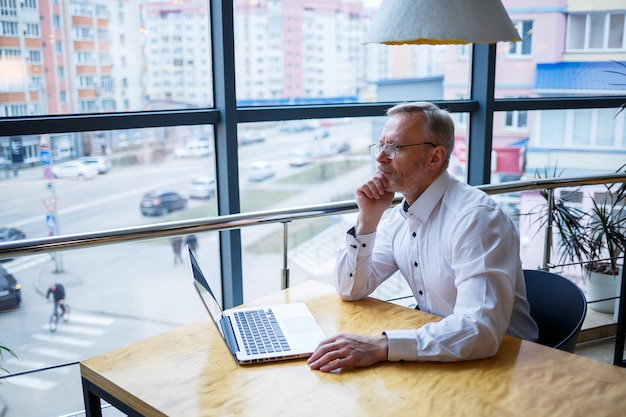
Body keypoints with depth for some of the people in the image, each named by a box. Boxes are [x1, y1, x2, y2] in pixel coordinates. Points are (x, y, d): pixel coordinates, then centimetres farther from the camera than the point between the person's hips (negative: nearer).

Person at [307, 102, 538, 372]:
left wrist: (380, 346, -39)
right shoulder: (398, 216, 1)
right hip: (433, 345, 6)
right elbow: (351, 290, 2)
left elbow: (481, 330, -33)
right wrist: (367, 219, -11)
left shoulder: (475, 216, -23)